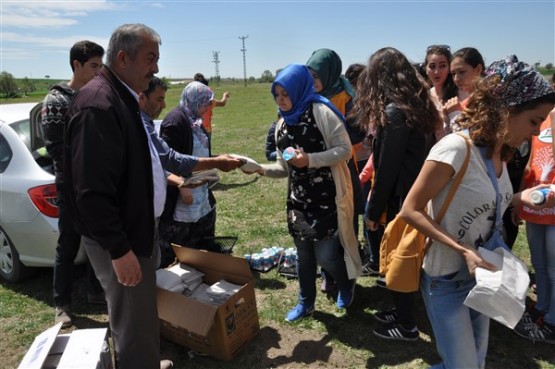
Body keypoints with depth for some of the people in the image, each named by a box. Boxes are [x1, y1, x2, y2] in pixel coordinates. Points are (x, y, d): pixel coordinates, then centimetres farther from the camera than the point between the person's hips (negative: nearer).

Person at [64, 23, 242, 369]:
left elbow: (158, 156, 17)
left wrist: (212, 162, 16)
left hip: (139, 227, 10)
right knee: (135, 323, 5)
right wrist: (119, 250, -24)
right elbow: (92, 191, -27)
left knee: (142, 314, 25)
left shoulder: (125, 99, 11)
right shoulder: (99, 103, -23)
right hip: (121, 240, -10)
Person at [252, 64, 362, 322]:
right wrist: (262, 169, -4)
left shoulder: (321, 111, -10)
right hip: (299, 198, 7)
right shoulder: (282, 125, 12)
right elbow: (286, 167, 13)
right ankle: (306, 302, 35)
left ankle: (347, 285, 31)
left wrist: (310, 159, -23)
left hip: (328, 196, -6)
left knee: (326, 253, -3)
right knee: (304, 253, 15)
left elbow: (345, 149, -13)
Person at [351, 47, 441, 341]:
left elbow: (387, 168, -20)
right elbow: (415, 154, 11)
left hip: (400, 199, -9)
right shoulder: (419, 104, 8)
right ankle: (403, 311, 37)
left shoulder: (393, 111, -20)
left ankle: (406, 326, 23)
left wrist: (373, 210, -10)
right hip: (419, 195, 9)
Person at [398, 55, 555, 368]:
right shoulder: (456, 148, -24)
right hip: (446, 279, -8)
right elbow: (410, 210, -23)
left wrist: (520, 198, -2)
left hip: (481, 273, 8)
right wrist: (462, 251, -26)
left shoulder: (499, 153, 2)